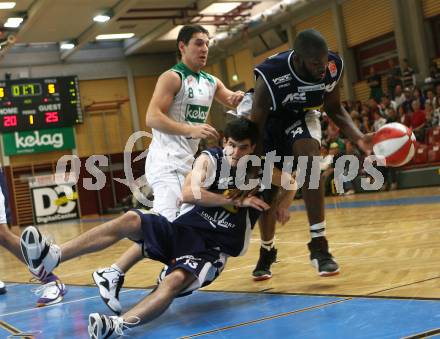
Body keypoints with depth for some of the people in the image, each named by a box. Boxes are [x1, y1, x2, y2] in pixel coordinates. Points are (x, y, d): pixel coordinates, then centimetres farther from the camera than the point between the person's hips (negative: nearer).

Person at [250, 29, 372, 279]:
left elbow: (334, 110, -6)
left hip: (301, 116, 2)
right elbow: (256, 129, -27)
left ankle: (319, 246, -24)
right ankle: (267, 252, 29)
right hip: (269, 121, -2)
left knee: (310, 160, -28)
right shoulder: (270, 76, -38)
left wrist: (359, 138, -22)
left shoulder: (333, 67, -25)